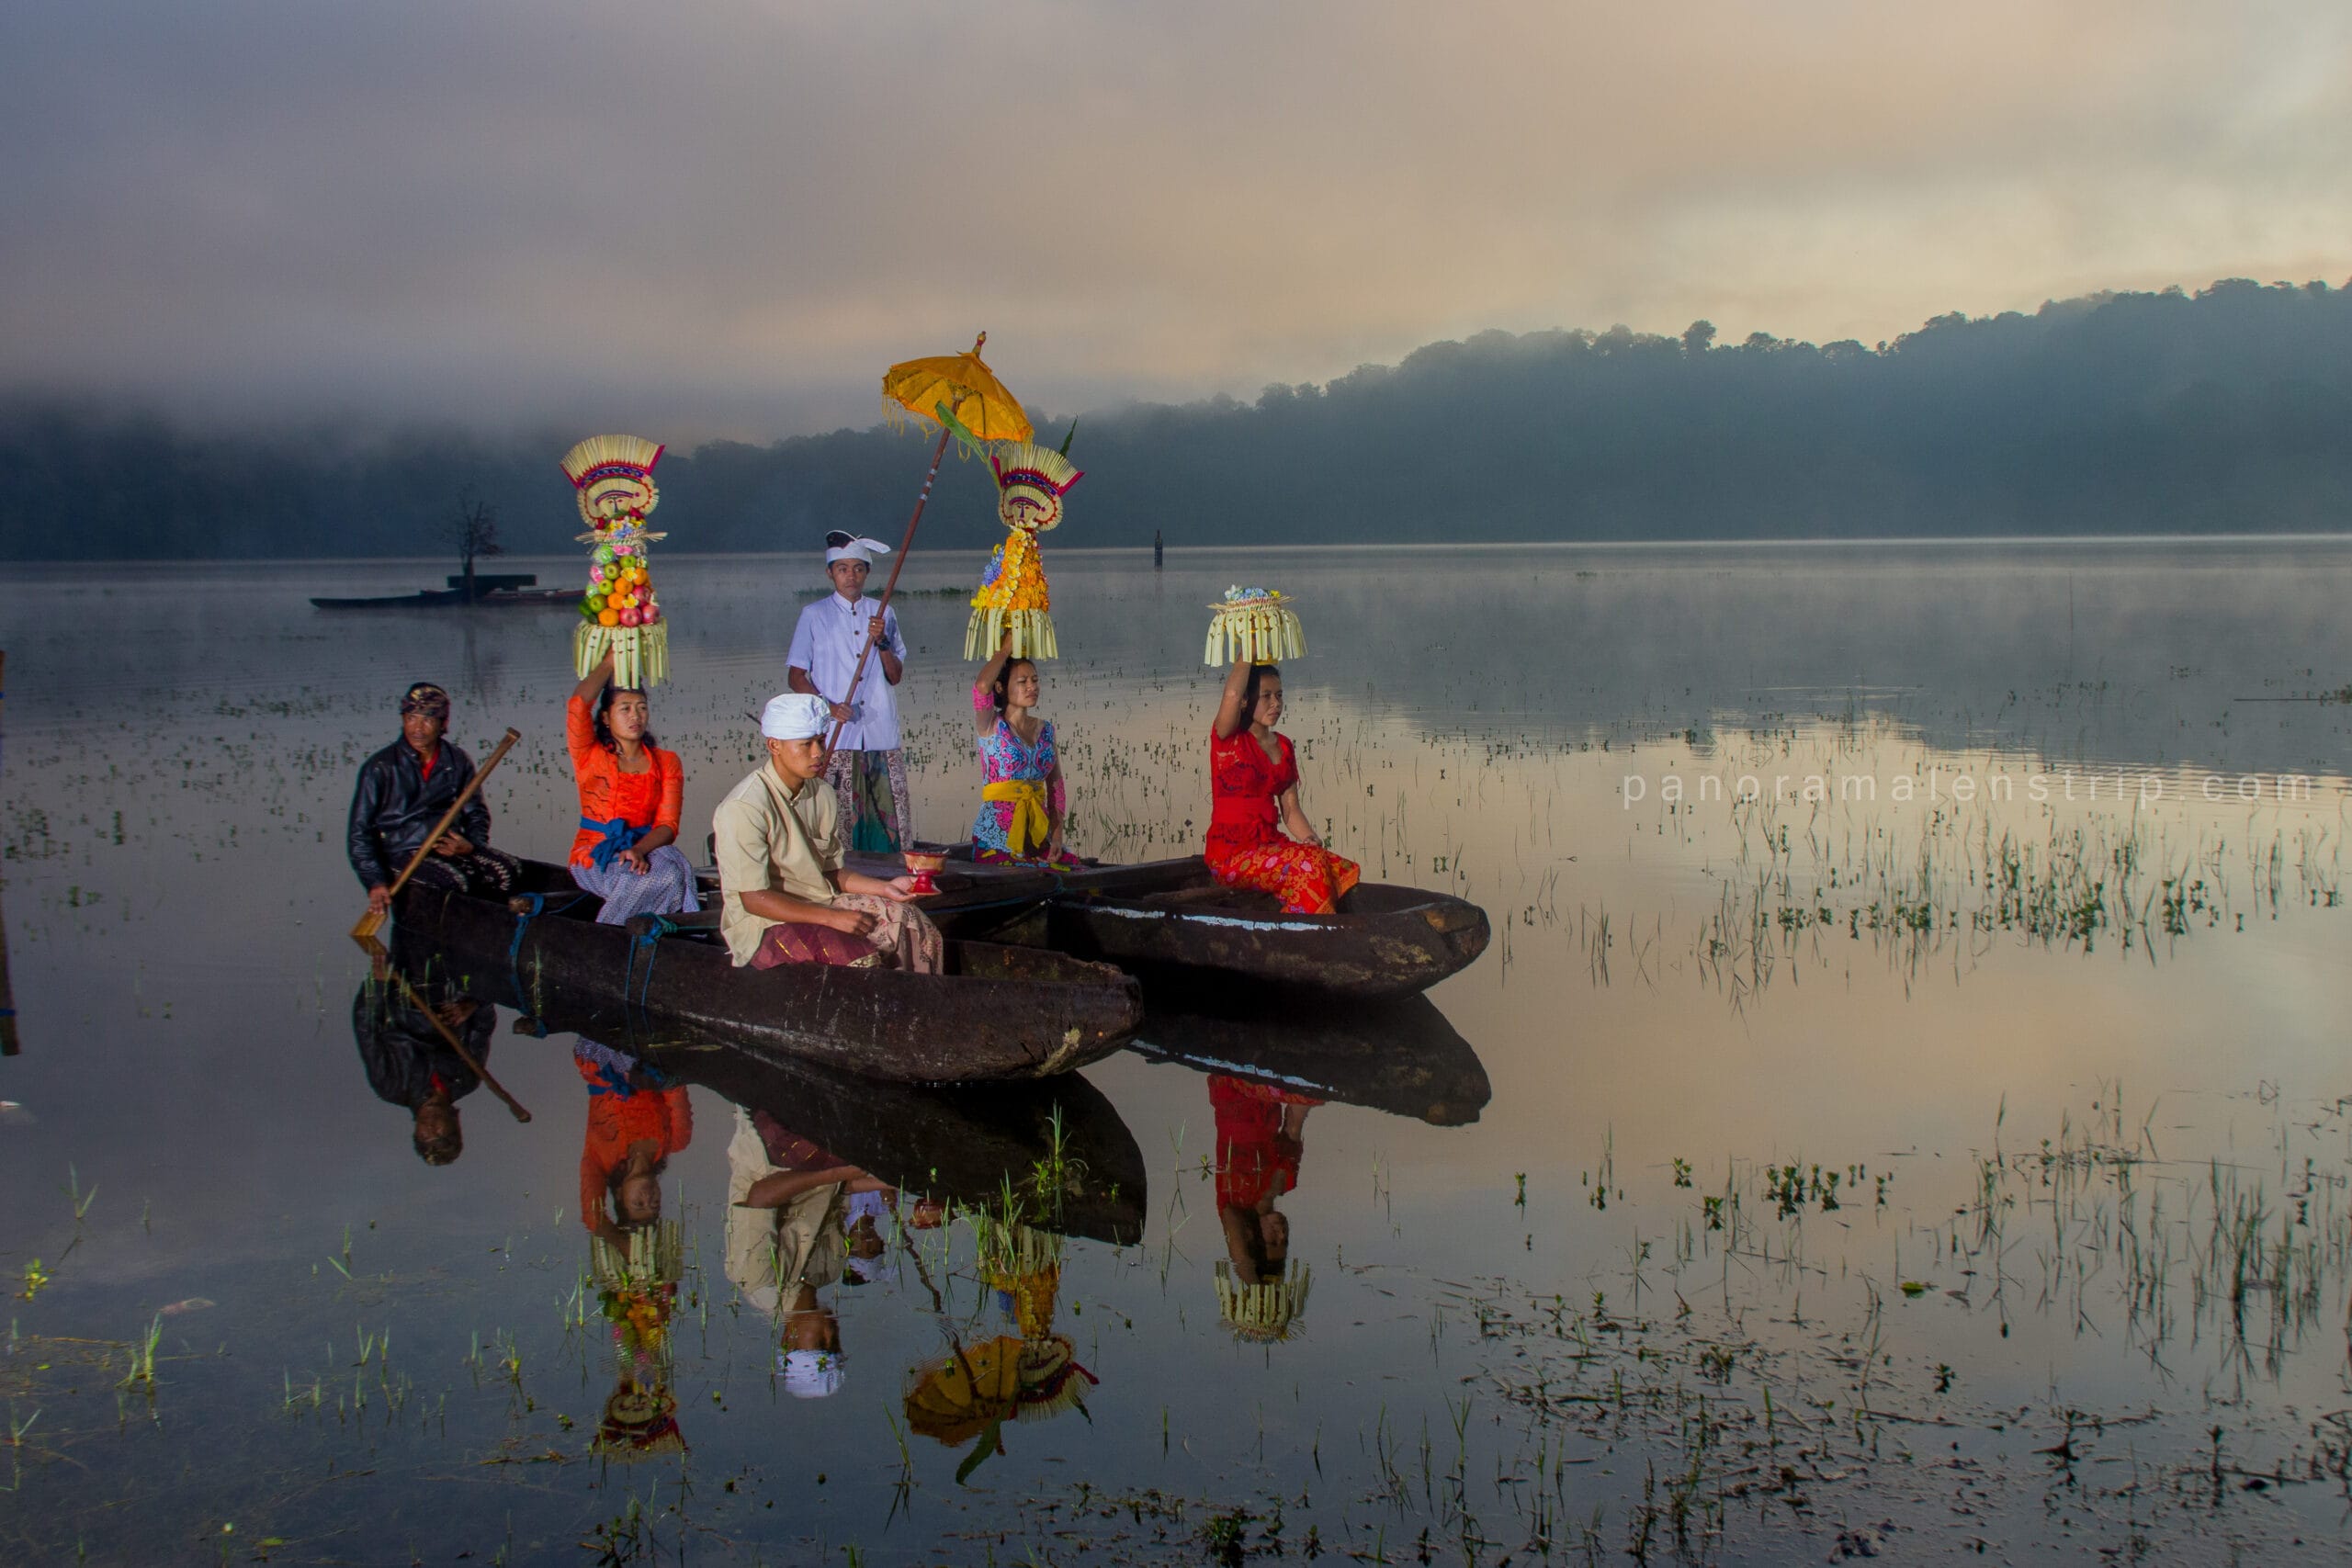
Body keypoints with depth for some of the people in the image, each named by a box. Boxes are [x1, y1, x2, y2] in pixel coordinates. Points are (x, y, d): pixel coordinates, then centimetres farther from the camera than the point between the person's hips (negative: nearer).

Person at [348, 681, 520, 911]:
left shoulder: (458, 762, 5)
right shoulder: (380, 767, -5)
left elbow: (476, 812, 16)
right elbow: (360, 832, -4)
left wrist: (471, 845, -7)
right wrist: (375, 882, -16)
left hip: (450, 846, 4)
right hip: (401, 853, -4)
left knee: (508, 868, -21)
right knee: (454, 882, -33)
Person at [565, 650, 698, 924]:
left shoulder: (666, 762, 11)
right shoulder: (590, 757, 5)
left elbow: (667, 825, -2)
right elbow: (577, 704, -14)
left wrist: (639, 849, -23)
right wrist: (612, 659, -3)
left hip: (647, 848, 3)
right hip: (595, 856, -3)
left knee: (676, 868, -34)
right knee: (663, 877, -33)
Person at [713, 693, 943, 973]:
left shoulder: (822, 796, 7)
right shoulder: (743, 808, -18)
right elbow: (754, 898, -19)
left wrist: (885, 888, -2)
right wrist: (832, 918, -22)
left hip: (822, 904, 8)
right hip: (766, 926, -8)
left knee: (913, 925, -9)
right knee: (859, 958, -29)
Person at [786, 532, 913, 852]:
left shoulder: (883, 614, 15)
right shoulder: (814, 615, 7)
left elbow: (896, 676, 11)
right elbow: (795, 676, 4)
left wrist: (882, 641, -6)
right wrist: (827, 706, -13)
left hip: (881, 737, 3)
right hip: (836, 741, -3)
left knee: (890, 823, -3)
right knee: (837, 827, -9)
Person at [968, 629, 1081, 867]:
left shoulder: (1045, 729, 13)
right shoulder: (991, 726, 0)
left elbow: (1055, 787, 12)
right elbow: (981, 686, -21)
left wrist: (1057, 836, 1)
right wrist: (1005, 649, -6)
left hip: (1039, 838, 5)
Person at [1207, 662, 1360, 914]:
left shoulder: (1283, 746, 16)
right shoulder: (1227, 739, -2)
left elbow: (1290, 809, 14)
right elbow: (1232, 693, -23)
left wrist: (1311, 840, -5)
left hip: (1270, 845, 6)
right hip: (1231, 853, -6)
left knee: (1346, 872, -18)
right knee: (1309, 864, -30)